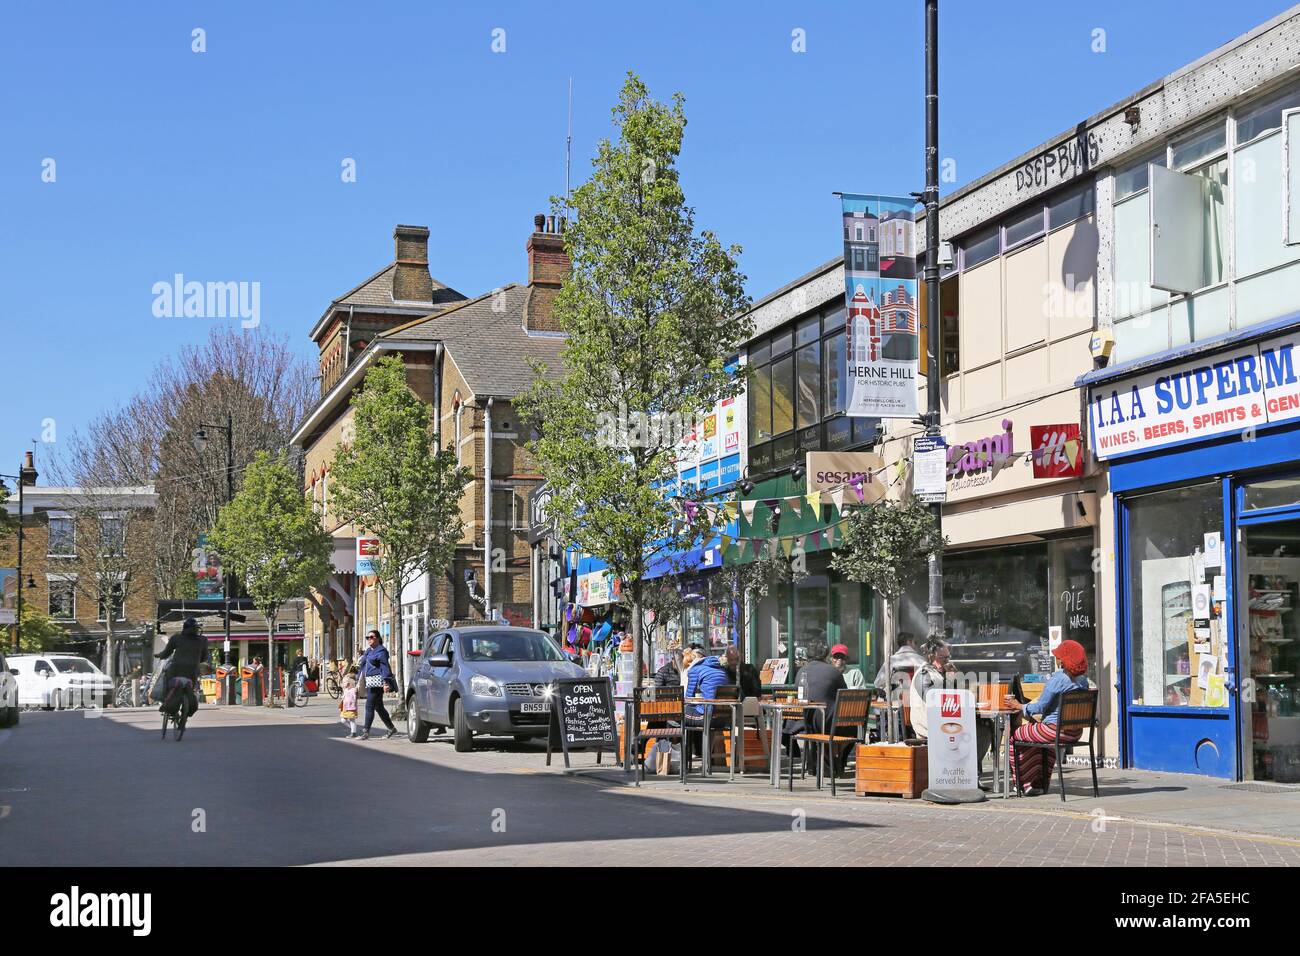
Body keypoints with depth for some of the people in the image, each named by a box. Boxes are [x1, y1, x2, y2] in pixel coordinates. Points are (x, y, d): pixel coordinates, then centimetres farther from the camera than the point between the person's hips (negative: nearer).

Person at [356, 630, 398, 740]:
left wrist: (386, 682, -23)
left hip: (377, 682, -10)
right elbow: (363, 666, 23)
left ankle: (366, 732, -10)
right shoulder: (368, 651, 19)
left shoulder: (381, 651, -9)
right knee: (379, 707, 13)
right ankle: (392, 729, 21)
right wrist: (360, 680, 21)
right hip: (369, 683, 10)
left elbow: (385, 667, -15)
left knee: (369, 706, -12)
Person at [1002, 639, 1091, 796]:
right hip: (1076, 732, 8)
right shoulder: (1082, 679, 5)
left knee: (1014, 735, 11)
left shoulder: (1057, 678, -19)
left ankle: (1024, 784, 15)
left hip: (1055, 729, -8)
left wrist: (1019, 706, -1)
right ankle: (1042, 783, 38)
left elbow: (1040, 707, -17)